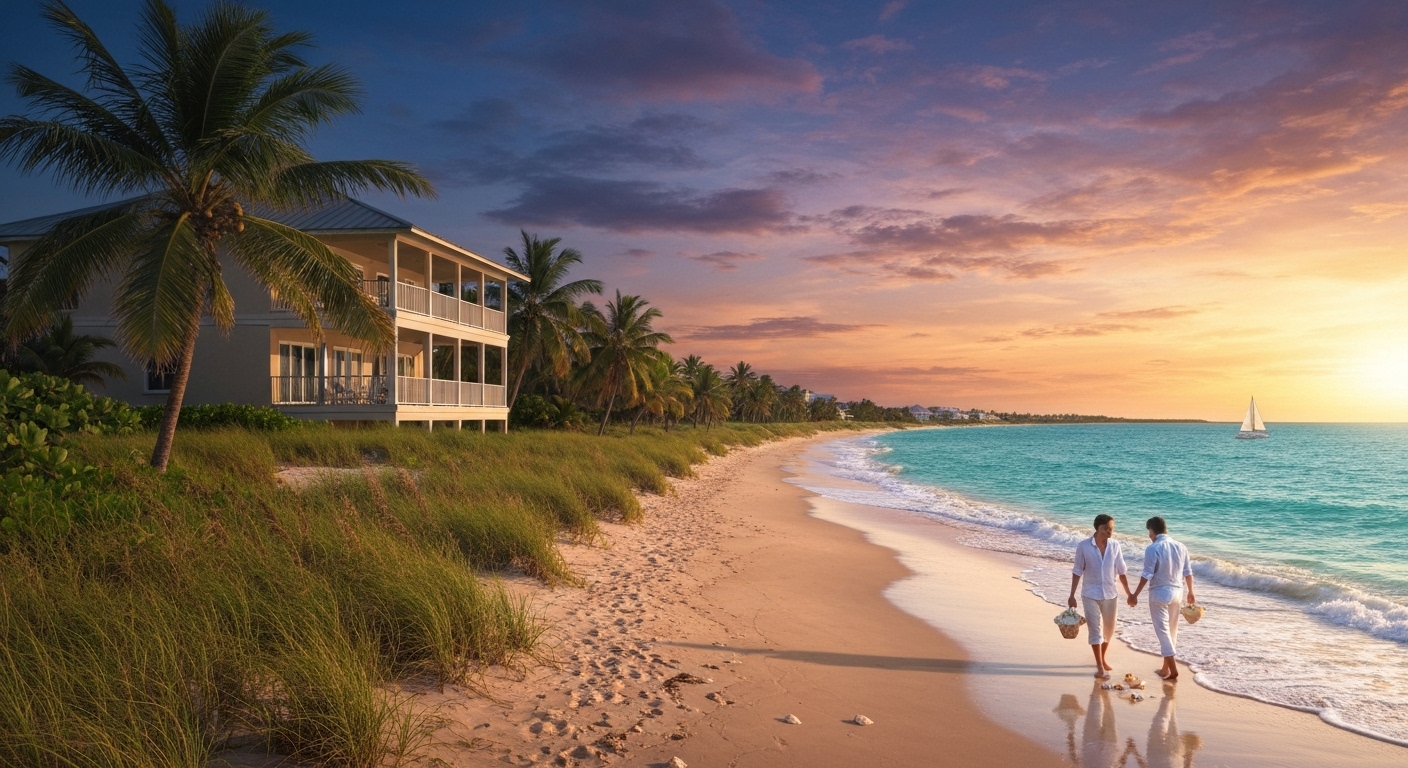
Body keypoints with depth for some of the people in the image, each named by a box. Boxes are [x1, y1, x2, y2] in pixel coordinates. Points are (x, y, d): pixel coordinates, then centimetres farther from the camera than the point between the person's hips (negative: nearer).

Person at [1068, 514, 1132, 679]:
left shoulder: (1115, 546, -4)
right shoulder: (1083, 546, -12)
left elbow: (1121, 571, 5)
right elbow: (1077, 572, -5)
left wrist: (1128, 593, 6)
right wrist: (1072, 595, -5)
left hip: (1110, 594, 3)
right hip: (1091, 594, -3)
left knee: (1108, 629, 13)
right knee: (1095, 629, -6)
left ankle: (1102, 659, 33)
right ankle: (1100, 667, -3)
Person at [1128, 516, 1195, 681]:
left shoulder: (1152, 549, -15)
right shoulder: (1181, 547, 2)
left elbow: (1147, 575, -16)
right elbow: (1188, 572, 9)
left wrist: (1135, 595, -9)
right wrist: (1190, 592, 23)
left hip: (1159, 593, -6)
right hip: (1177, 592, 6)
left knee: (1162, 630, -1)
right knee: (1172, 630, 15)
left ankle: (1172, 669, -8)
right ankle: (1166, 667, 23)